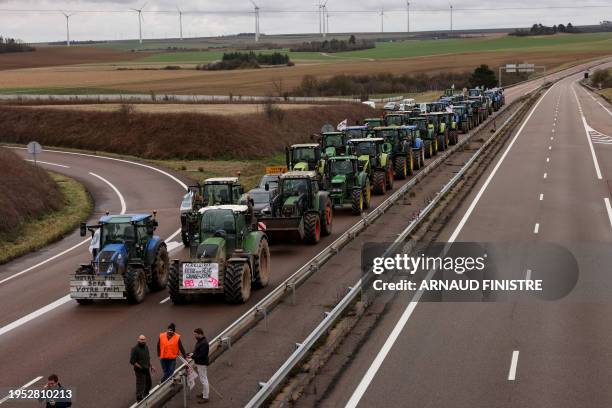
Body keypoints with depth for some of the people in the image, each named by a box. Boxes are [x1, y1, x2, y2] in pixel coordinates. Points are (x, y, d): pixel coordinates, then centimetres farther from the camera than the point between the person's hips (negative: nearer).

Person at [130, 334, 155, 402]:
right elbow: (132, 361, -19)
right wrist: (140, 367, -17)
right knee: (140, 385, -3)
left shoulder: (146, 347, 5)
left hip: (147, 369, 8)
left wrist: (151, 366, 14)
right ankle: (139, 399, 10)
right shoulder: (135, 349, -19)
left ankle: (146, 395, 43)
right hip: (140, 371, -8)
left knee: (148, 384, 21)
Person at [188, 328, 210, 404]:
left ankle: (205, 397, 3)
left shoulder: (204, 343, -24)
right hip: (199, 363, 11)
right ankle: (204, 393, 35)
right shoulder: (199, 341, 8)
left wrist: (192, 356, -21)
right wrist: (193, 353, 2)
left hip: (202, 364, -11)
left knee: (203, 380, -3)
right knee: (202, 379, 21)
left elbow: (202, 355, -27)